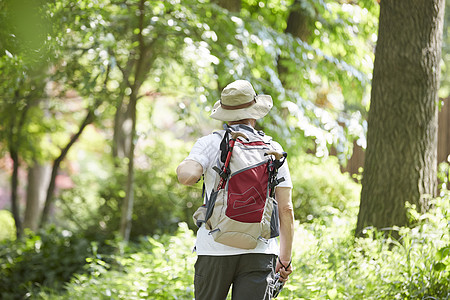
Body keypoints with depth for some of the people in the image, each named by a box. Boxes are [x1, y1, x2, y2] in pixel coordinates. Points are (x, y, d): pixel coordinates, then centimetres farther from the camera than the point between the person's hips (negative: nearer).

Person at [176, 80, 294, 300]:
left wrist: (182, 167, 7)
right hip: (259, 252, 1)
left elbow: (187, 176, -18)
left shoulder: (210, 143, 2)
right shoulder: (273, 150, 9)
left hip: (215, 250, -1)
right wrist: (285, 258, 12)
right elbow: (286, 209, 6)